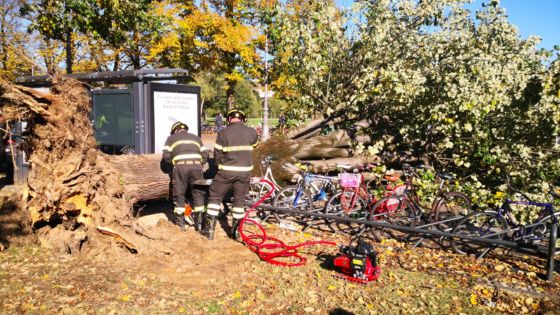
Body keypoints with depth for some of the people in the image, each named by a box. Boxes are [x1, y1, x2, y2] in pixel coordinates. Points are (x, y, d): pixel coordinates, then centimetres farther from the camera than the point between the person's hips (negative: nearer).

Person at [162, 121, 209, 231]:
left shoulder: (171, 138, 21)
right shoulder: (196, 138, 29)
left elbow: (166, 156, 7)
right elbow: (205, 155, 17)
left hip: (180, 166, -2)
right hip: (196, 166, 2)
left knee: (179, 193, 9)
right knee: (198, 193, 11)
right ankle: (199, 220, 10)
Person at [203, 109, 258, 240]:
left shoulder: (223, 133, -8)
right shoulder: (251, 132, -1)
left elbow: (217, 156, -4)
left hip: (226, 171, -2)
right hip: (245, 171, 2)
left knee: (215, 197, 12)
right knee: (239, 200, 15)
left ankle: (210, 229, 12)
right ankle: (235, 231, 22)